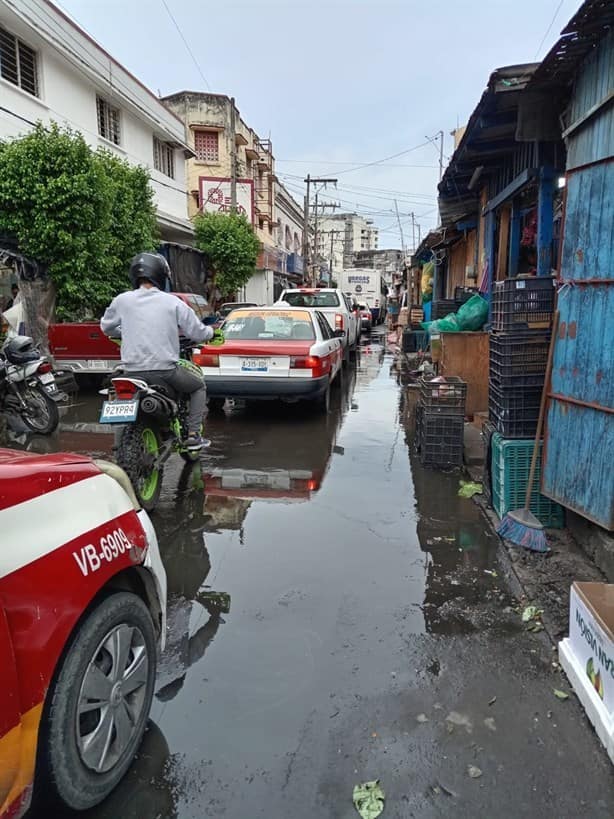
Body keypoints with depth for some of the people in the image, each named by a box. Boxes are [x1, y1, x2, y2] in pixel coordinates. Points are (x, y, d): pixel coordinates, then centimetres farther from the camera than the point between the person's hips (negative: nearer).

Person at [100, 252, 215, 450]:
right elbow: (197, 333, 0)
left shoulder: (122, 300, 2)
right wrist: (211, 332, 23)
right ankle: (193, 434, 11)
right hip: (165, 370, -2)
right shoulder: (173, 302, -4)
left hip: (132, 371, 3)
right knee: (199, 387, 22)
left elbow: (106, 327, 17)